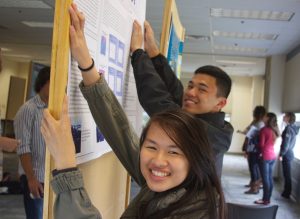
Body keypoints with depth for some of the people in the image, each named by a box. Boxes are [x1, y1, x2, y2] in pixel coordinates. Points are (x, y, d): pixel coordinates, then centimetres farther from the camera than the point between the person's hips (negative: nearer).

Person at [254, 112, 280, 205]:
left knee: (265, 179, -3)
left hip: (265, 157, -8)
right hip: (273, 156, 8)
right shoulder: (275, 130, 10)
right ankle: (268, 198, 17)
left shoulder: (264, 129, -13)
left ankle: (265, 200, 2)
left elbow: (261, 144, -11)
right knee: (270, 178, 11)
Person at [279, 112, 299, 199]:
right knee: (287, 173, 15)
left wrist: (281, 154, -17)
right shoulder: (293, 128, 11)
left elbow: (285, 143, -21)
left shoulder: (288, 128, -17)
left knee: (287, 174, -2)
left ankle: (287, 193, 5)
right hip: (289, 153, 9)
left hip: (286, 154, -9)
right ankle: (286, 191, 23)